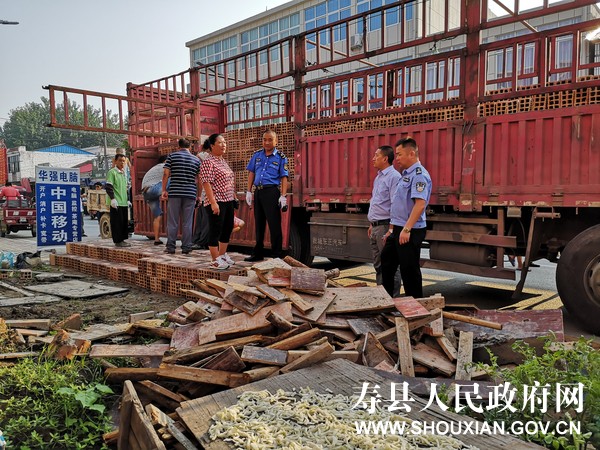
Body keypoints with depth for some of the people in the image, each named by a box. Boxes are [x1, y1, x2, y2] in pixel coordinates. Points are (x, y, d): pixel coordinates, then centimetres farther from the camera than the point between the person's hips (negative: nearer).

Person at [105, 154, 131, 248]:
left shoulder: (124, 173, 19)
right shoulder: (112, 172, -6)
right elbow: (108, 187, -12)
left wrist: (127, 200, 22)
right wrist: (112, 199, -18)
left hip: (124, 203, 8)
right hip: (116, 203, -8)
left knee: (124, 222, 10)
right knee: (117, 222, -5)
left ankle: (122, 239, 17)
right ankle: (118, 241, 0)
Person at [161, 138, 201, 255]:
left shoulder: (172, 156, 4)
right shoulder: (196, 160, 8)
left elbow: (166, 173, -3)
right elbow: (199, 179, 8)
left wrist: (164, 190, 3)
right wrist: (199, 195, 14)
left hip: (174, 192, -1)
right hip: (191, 193, 1)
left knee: (172, 222, 4)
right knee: (187, 222, 5)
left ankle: (171, 247, 7)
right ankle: (186, 248, 7)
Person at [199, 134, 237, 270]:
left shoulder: (223, 161, 16)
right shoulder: (208, 162, -12)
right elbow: (206, 183, -18)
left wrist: (234, 196, 18)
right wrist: (213, 203, -23)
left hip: (228, 201, 9)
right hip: (217, 202, -9)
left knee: (228, 228, 15)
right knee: (215, 230, -2)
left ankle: (222, 254, 30)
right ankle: (215, 260, 6)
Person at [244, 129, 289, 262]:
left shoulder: (280, 157, 1)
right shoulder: (257, 155, 12)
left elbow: (284, 178, -4)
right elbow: (251, 173, 14)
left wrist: (283, 196, -11)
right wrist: (249, 192, 8)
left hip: (271, 191, -5)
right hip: (258, 191, 5)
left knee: (274, 224, -4)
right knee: (259, 223, 12)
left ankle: (277, 254, 4)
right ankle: (258, 253, 22)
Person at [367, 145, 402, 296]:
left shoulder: (394, 177, -14)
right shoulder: (378, 177, 17)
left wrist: (390, 230, -23)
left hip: (385, 227, -10)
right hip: (376, 227, 10)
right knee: (378, 265, 16)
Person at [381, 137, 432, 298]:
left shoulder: (419, 175, -14)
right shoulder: (406, 174, 17)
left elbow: (420, 204, -26)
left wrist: (406, 229, -29)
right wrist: (391, 229, 21)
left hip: (410, 232, -10)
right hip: (398, 230, 10)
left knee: (409, 270, 0)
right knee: (386, 264, 17)